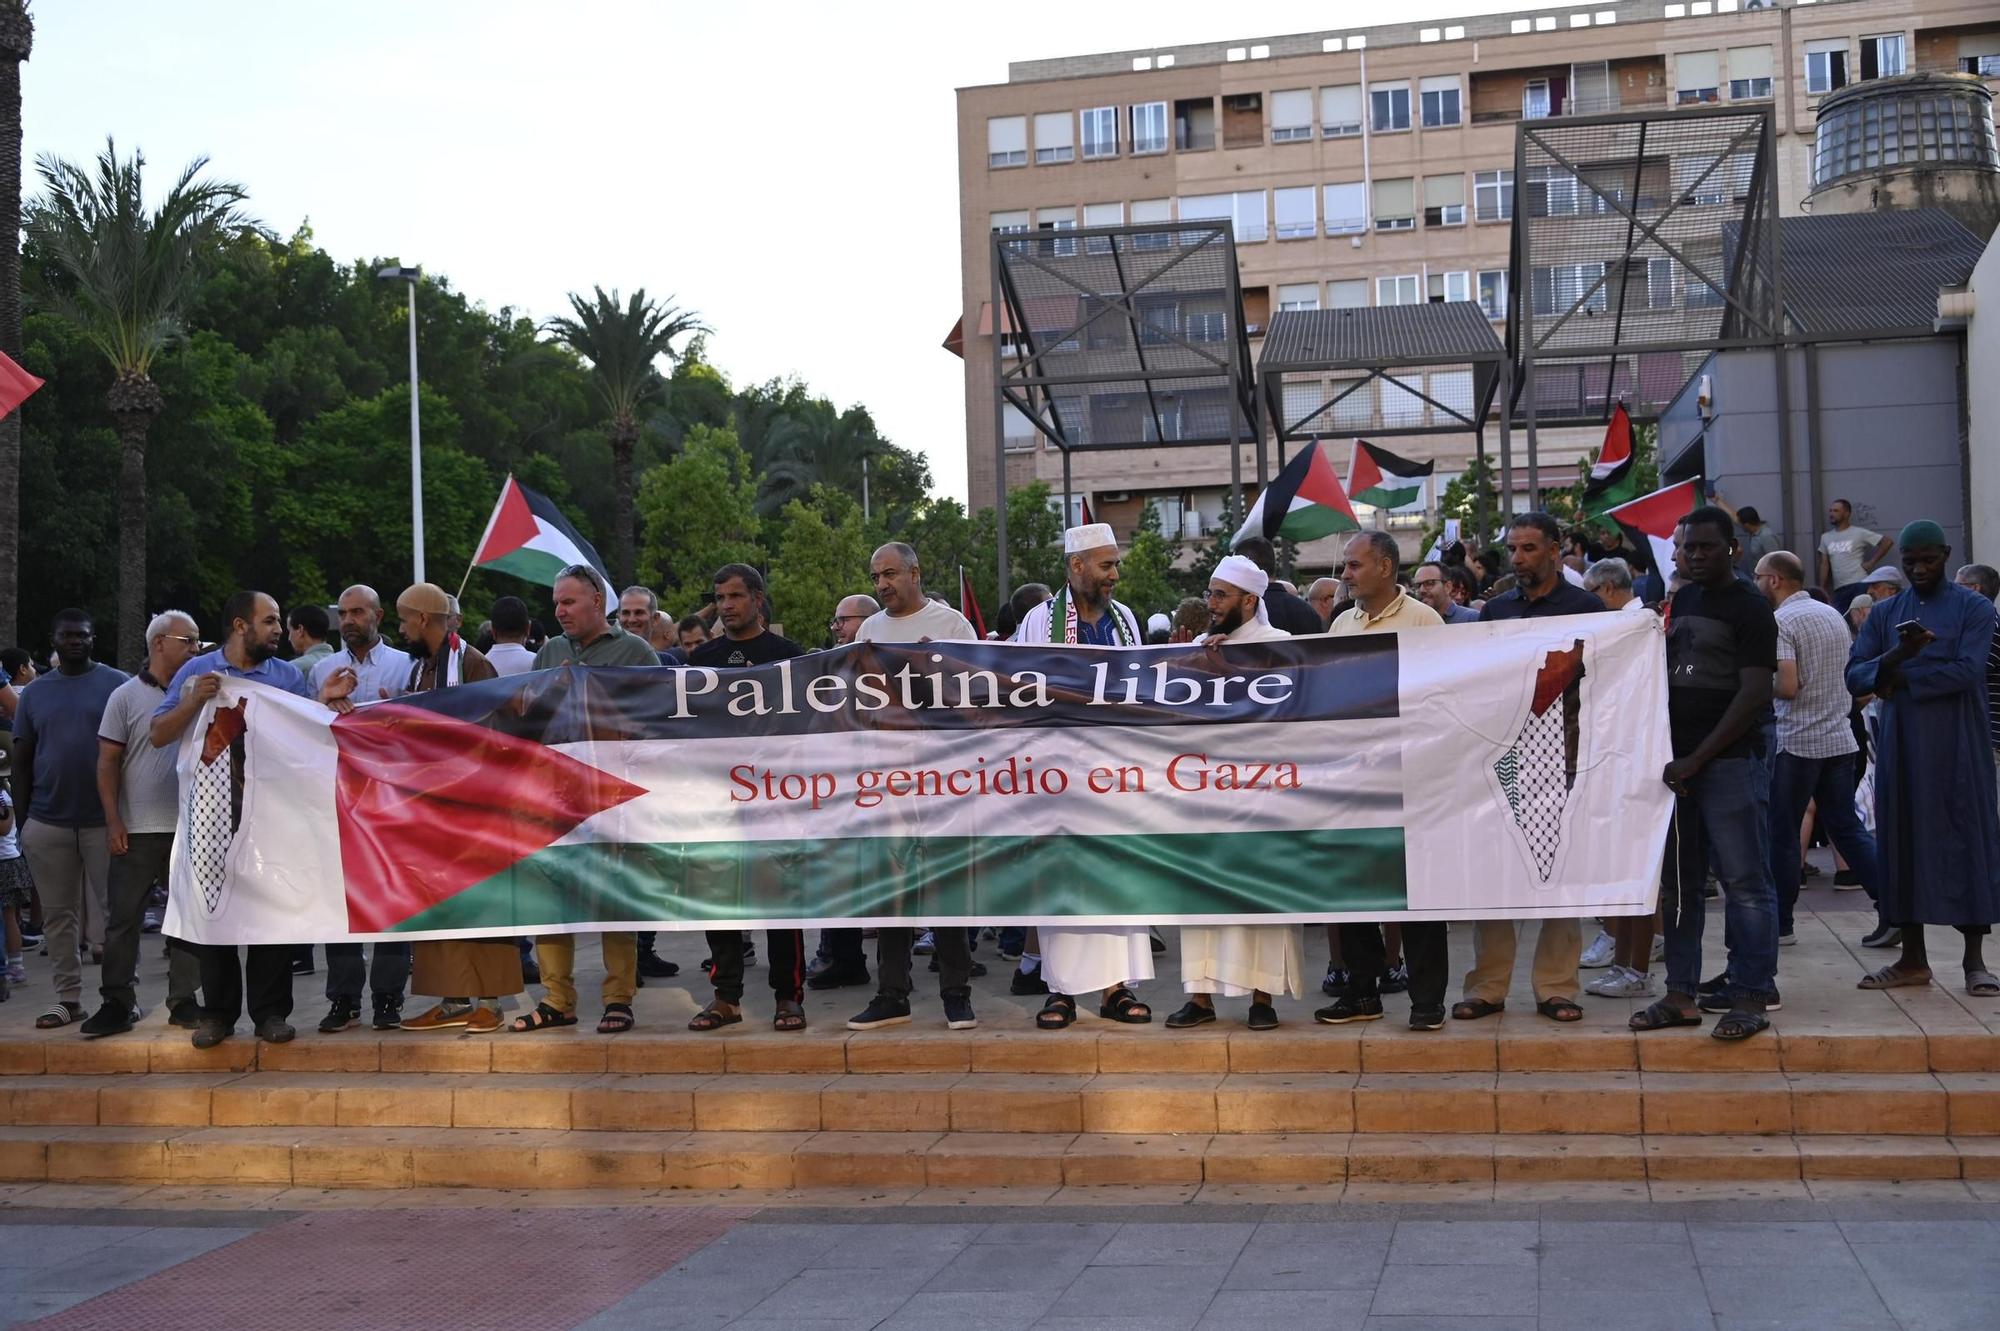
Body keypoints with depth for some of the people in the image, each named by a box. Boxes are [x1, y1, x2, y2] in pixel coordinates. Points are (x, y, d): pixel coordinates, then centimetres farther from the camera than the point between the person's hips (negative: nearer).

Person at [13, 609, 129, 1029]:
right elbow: (22, 760, 13)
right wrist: (22, 820, 8)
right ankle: (68, 997, 13)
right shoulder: (35, 693, 10)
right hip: (47, 822, 3)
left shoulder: (117, 684, 1)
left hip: (105, 820, -3)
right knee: (58, 914, 7)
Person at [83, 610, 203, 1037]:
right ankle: (118, 1002, 9)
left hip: (189, 827, 2)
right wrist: (113, 821, -6)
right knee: (123, 918, 1)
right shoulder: (126, 696, 1)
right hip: (138, 829, -2)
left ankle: (183, 1001, 14)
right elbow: (108, 762, 0)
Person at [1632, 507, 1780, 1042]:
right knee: (1678, 885, 10)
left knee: (1744, 882, -3)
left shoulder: (1749, 609, -6)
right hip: (1678, 763, 7)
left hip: (1730, 762, -7)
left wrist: (1697, 759, -15)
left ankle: (1751, 998, 1)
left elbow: (1754, 695, -12)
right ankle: (1682, 994, 17)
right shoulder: (1680, 601, 16)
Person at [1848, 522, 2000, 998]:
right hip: (1901, 748, 4)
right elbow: (1854, 675, 1)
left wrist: (1900, 679, -10)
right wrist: (1895, 656, -18)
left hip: (1960, 748, -4)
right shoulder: (1885, 614, 12)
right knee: (1904, 842, 4)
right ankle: (1913, 958, 12)